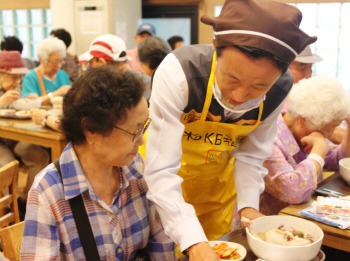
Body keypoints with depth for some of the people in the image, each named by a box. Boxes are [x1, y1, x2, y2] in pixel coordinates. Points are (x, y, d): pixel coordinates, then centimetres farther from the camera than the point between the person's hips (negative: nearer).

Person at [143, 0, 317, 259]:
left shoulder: (279, 88, -22)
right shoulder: (177, 73, -37)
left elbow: (251, 153, -6)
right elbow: (162, 170, -36)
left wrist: (248, 205, -16)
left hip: (219, 175, 3)